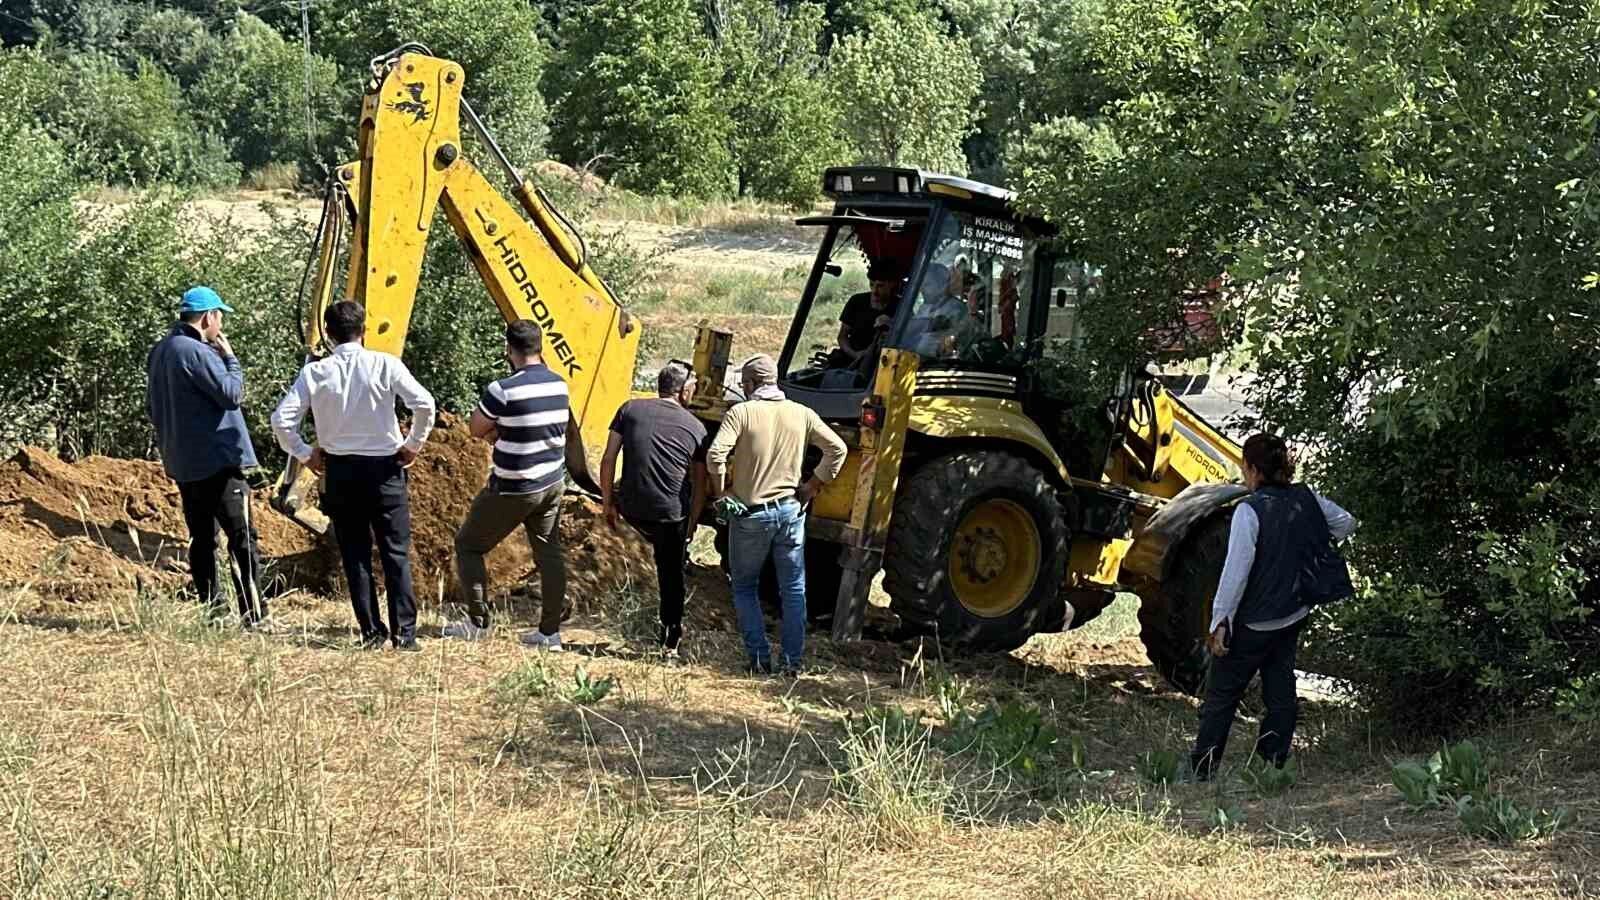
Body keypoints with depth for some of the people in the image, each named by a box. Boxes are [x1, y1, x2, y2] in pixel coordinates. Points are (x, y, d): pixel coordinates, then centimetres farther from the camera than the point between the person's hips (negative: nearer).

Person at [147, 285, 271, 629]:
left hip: (182, 462, 9)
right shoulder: (197, 352, -17)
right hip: (218, 460, -9)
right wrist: (231, 358, -4)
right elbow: (232, 393, -18)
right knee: (242, 537, -6)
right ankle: (253, 613, -9)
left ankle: (211, 608, 12)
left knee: (201, 537, 12)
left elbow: (154, 406, 21)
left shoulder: (160, 352, 13)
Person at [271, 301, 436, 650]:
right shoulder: (384, 365, -7)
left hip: (339, 469, 1)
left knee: (355, 555, 9)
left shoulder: (315, 373, -3)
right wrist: (413, 444, -2)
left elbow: (282, 420, -6)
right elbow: (424, 404, -16)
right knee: (396, 553, 4)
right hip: (384, 467, -1)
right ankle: (404, 632, -1)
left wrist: (305, 453, 7)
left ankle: (371, 632, 7)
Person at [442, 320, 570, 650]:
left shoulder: (503, 390, -22)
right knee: (549, 553, 12)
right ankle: (550, 632, 13)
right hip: (553, 484, 6)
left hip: (513, 490, -6)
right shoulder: (559, 387, 0)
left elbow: (477, 430, -9)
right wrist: (504, 434, 3)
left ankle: (479, 623, 13)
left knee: (468, 545, 10)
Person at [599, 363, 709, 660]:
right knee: (672, 574, 15)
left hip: (632, 510, 1)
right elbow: (699, 483, 10)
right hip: (672, 513, -1)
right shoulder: (695, 427, 5)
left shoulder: (630, 410, 5)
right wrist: (692, 523, 20)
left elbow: (608, 460, 2)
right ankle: (670, 642, 19)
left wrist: (608, 503, 11)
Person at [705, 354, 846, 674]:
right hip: (790, 510, 3)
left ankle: (759, 657, 6)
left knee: (745, 587, 13)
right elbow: (837, 449, 1)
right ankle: (793, 660, 10)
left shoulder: (741, 413, -10)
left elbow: (715, 455, -21)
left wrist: (720, 492, -6)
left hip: (750, 513, -3)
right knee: (794, 589, 11)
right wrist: (812, 486, 7)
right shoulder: (801, 414, 2)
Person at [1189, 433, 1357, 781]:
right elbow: (1346, 523, 16)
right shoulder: (1307, 498, -1)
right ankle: (1274, 762, 20)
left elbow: (1236, 571, -22)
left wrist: (1220, 622, -18)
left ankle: (1202, 769, 9)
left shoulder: (1250, 510, -21)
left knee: (1222, 694, 4)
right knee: (1280, 690, 16)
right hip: (1295, 614, 7)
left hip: (1255, 621, -6)